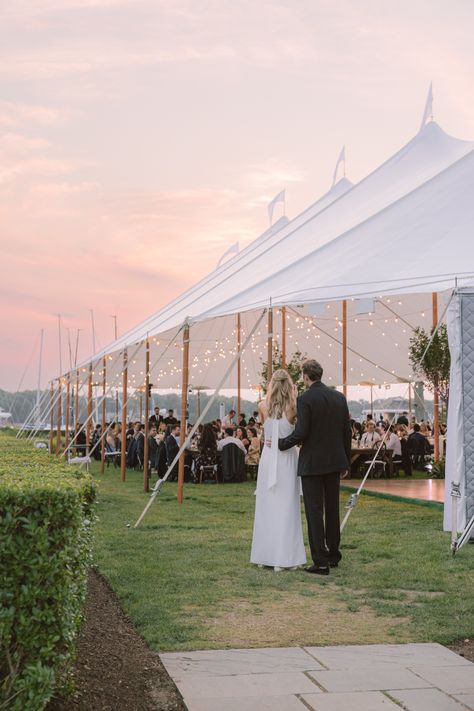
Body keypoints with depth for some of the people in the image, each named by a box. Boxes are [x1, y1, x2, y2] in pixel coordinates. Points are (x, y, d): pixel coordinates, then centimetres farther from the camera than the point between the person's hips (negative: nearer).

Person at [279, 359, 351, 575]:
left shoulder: (305, 399, -13)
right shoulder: (339, 397, 5)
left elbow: (300, 433, -18)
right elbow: (347, 432, 8)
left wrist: (280, 443, -2)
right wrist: (346, 462, 16)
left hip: (312, 463, -6)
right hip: (334, 461, 6)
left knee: (314, 511, -1)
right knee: (332, 509, 17)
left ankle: (320, 562, -2)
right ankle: (333, 555, 28)